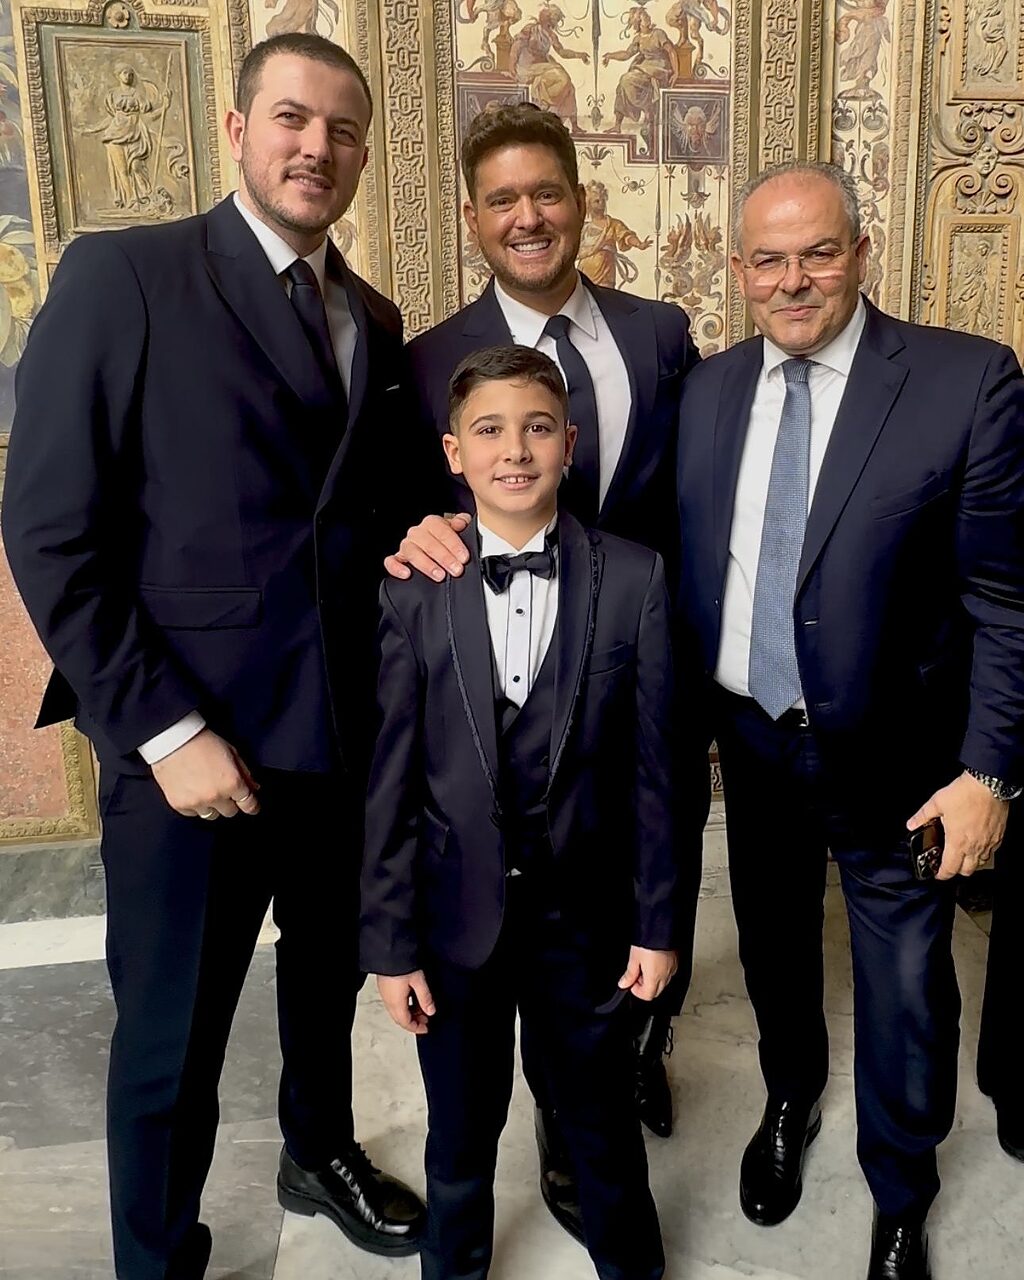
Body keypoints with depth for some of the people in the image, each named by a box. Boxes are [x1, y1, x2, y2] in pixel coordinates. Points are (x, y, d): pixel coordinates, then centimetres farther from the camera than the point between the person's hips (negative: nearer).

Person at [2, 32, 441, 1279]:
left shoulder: (372, 320, 10)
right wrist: (161, 731, -16)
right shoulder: (122, 275, -8)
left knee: (329, 972, 24)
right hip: (194, 739, -5)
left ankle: (321, 1155, 52)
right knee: (170, 1039, 10)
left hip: (346, 729, 6)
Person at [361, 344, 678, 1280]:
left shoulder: (634, 579, -8)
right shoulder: (412, 588, -8)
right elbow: (391, 779, -6)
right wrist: (389, 940, -4)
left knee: (603, 1123, 21)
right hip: (456, 916, 0)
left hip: (586, 916, 0)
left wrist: (658, 921, -2)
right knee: (462, 1133, 21)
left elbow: (651, 765, -5)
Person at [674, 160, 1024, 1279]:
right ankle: (790, 1100, 56)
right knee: (773, 948, 24)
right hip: (750, 738, 4)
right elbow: (685, 568, 3)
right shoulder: (707, 389, 0)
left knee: (906, 994, 13)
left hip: (893, 757, -3)